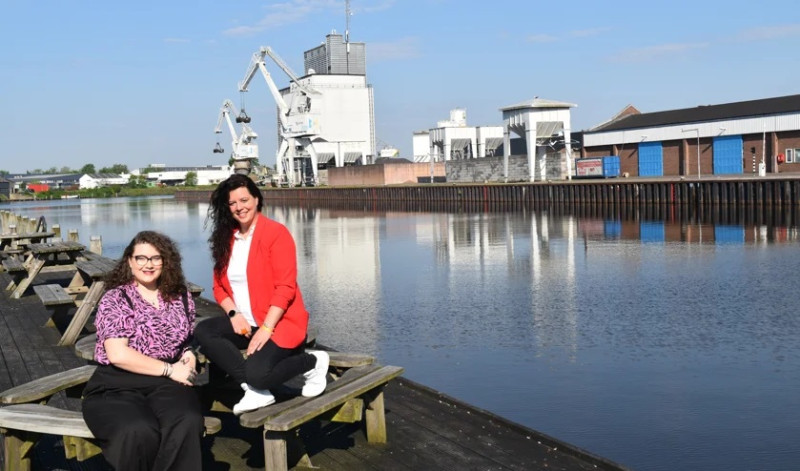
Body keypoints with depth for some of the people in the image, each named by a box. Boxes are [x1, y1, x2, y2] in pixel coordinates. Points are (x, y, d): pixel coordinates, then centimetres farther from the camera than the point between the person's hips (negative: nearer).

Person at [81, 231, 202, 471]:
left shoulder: (181, 298, 15)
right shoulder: (114, 300, 1)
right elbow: (117, 355, -11)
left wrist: (189, 356, 5)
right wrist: (170, 369, -12)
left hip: (166, 384, 3)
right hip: (117, 387, -3)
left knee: (187, 424, -33)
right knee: (140, 433, -36)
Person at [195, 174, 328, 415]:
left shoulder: (276, 232, -9)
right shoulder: (225, 238, 10)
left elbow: (285, 287, -15)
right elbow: (219, 286, 11)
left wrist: (265, 329, -21)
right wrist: (234, 314, -8)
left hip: (278, 323, -7)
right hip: (244, 323, 7)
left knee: (257, 374, -29)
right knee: (203, 331, -20)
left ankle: (312, 362, -1)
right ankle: (253, 389, -17)